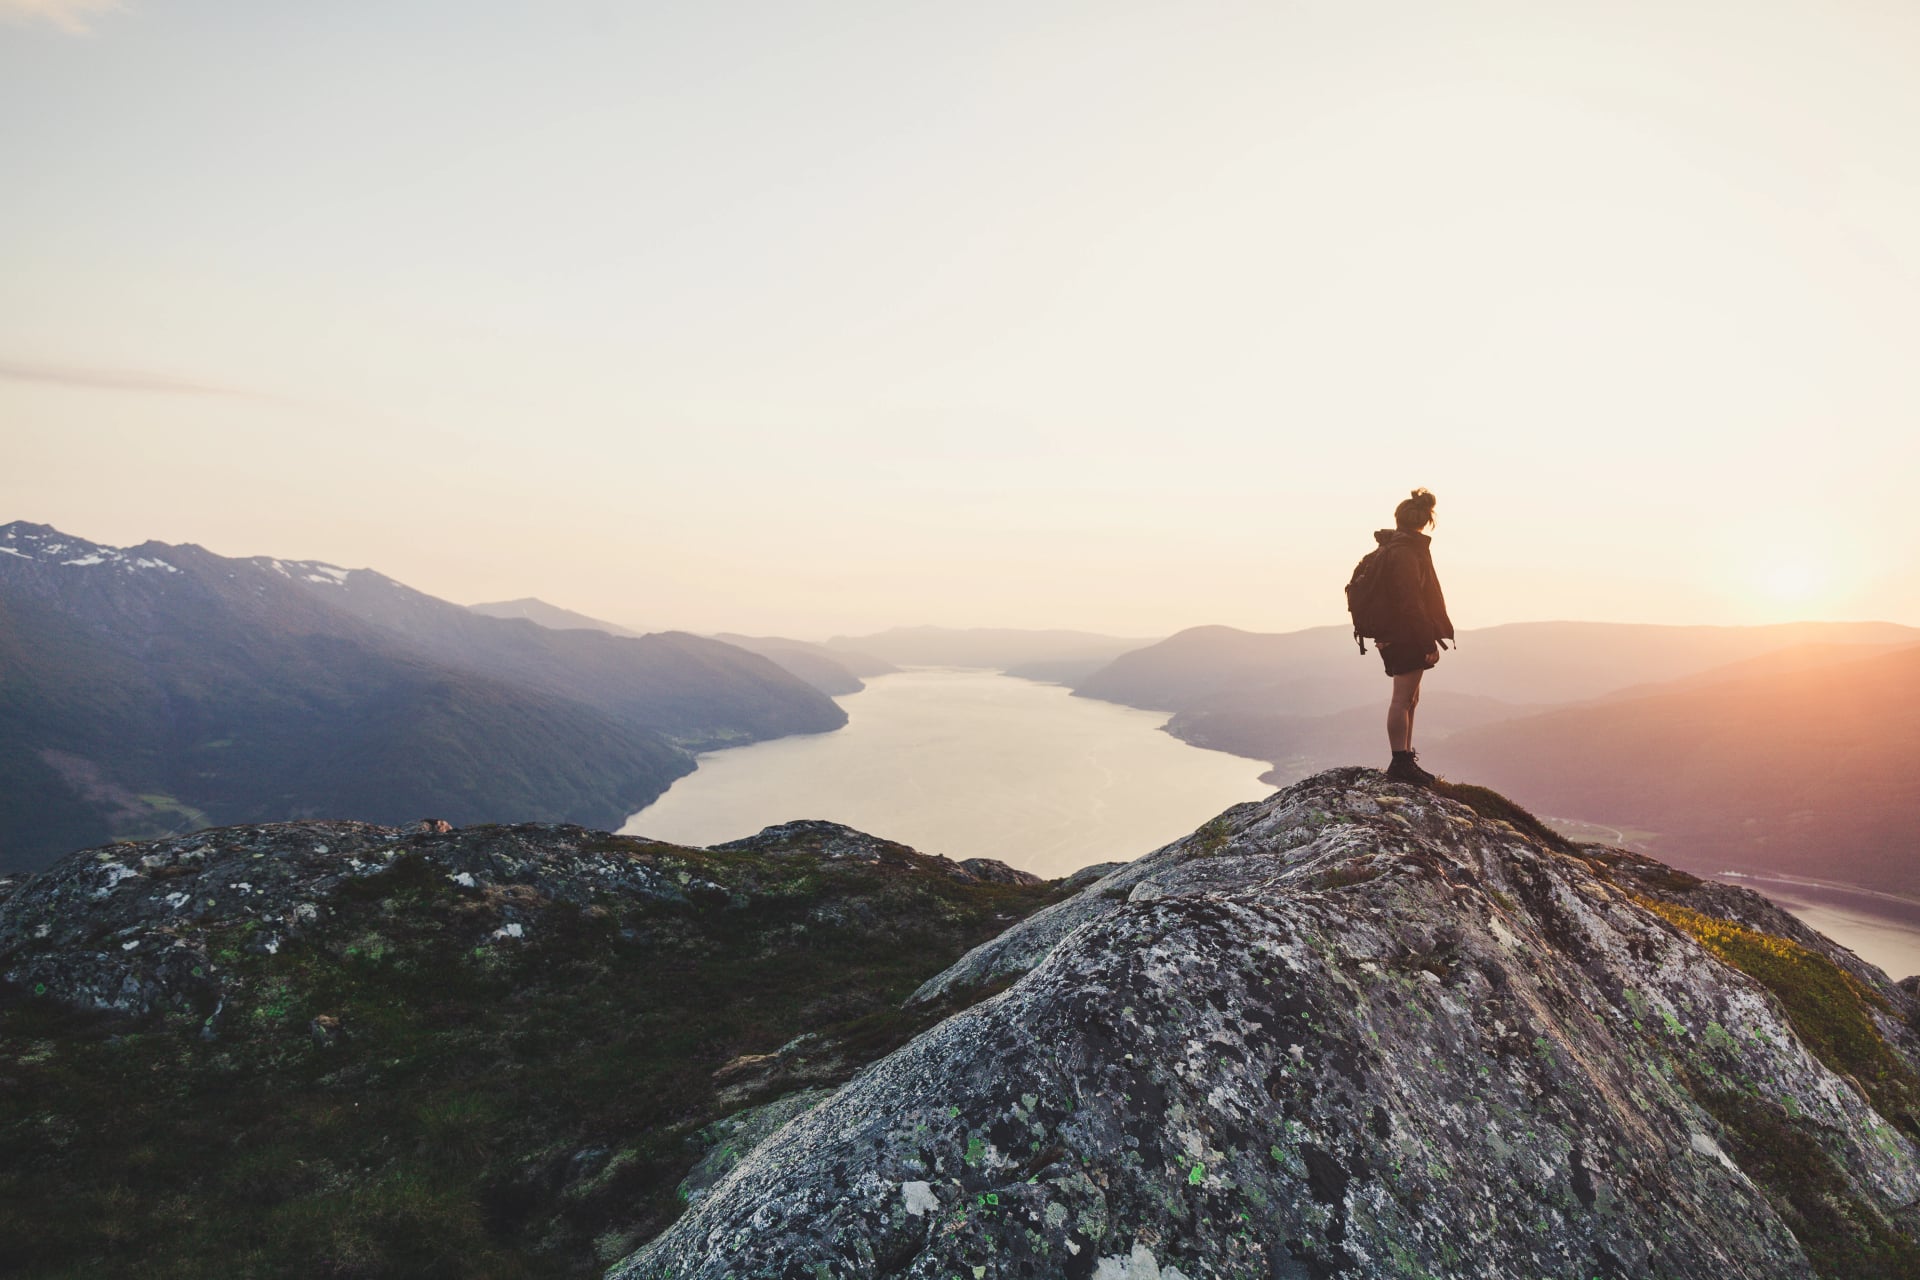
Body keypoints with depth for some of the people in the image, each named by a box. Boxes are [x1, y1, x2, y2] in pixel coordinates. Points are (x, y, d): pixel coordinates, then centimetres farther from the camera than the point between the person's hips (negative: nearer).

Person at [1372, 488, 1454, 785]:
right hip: (1407, 637, -10)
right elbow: (1411, 603, -21)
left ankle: (1405, 759, 22)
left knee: (1409, 698, 15)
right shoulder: (1406, 553, -17)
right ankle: (1400, 763, -2)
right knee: (1403, 699, -6)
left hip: (1396, 636, 10)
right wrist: (1429, 642, -19)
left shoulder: (1394, 548, 14)